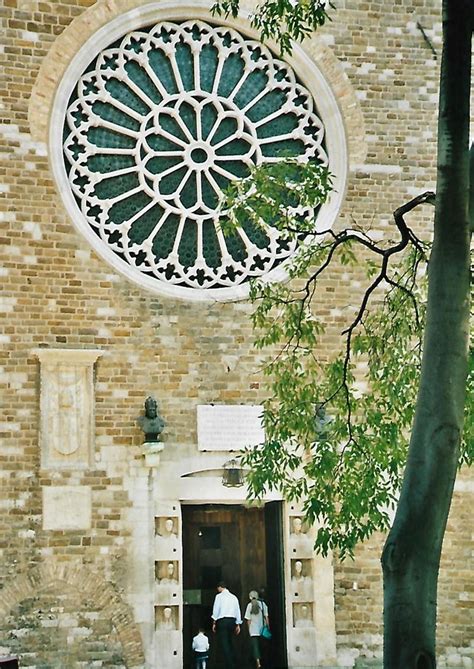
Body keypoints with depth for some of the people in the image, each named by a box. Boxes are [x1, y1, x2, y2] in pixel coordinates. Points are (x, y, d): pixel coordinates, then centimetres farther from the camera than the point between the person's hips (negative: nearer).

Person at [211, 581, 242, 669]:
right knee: (229, 643, 16)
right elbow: (238, 611, 12)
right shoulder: (234, 597, 14)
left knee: (225, 644, -6)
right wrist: (238, 625, 15)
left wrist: (214, 623, 1)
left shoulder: (219, 596, 0)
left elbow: (216, 610, -4)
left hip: (222, 621, -5)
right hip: (232, 620, 5)